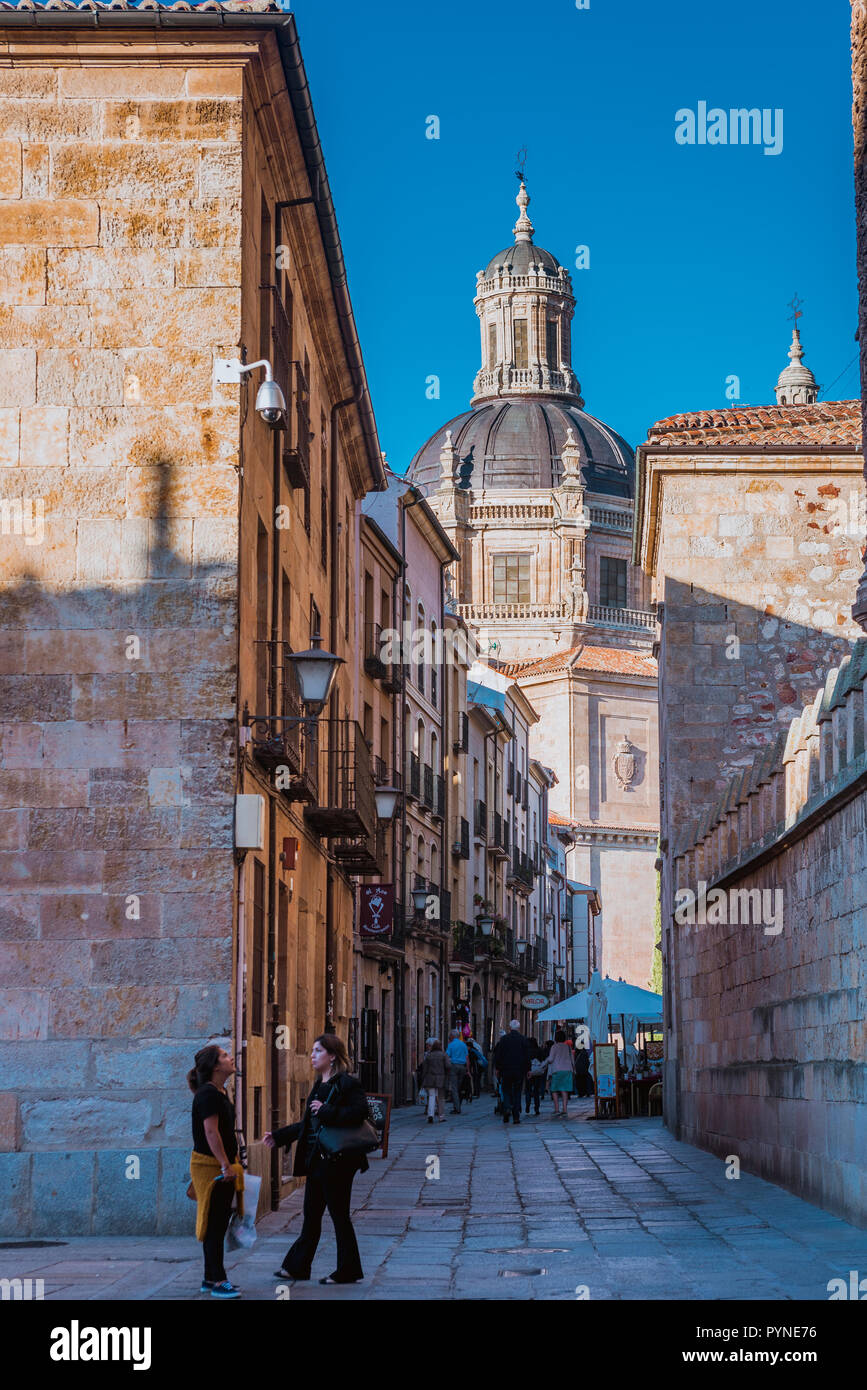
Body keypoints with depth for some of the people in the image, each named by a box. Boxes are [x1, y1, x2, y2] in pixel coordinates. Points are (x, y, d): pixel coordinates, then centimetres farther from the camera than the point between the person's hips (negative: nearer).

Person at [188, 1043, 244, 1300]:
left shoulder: (220, 1092, 14)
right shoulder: (207, 1094, -17)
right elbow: (211, 1132, -22)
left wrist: (231, 1163, 20)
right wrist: (226, 1165, -23)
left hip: (222, 1166, 10)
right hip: (209, 1165, -10)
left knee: (219, 1225, 13)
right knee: (214, 1225, -5)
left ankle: (210, 1278, 21)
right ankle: (218, 1282, -2)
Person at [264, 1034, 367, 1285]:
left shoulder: (348, 1083, -12)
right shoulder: (319, 1085, 15)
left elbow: (359, 1113, -26)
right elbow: (308, 1124, 23)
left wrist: (326, 1111, -24)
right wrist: (279, 1136, 22)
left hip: (336, 1161, -9)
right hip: (316, 1161, 9)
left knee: (339, 1216, 0)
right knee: (311, 1215, 15)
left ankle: (347, 1271, 9)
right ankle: (297, 1267, 23)